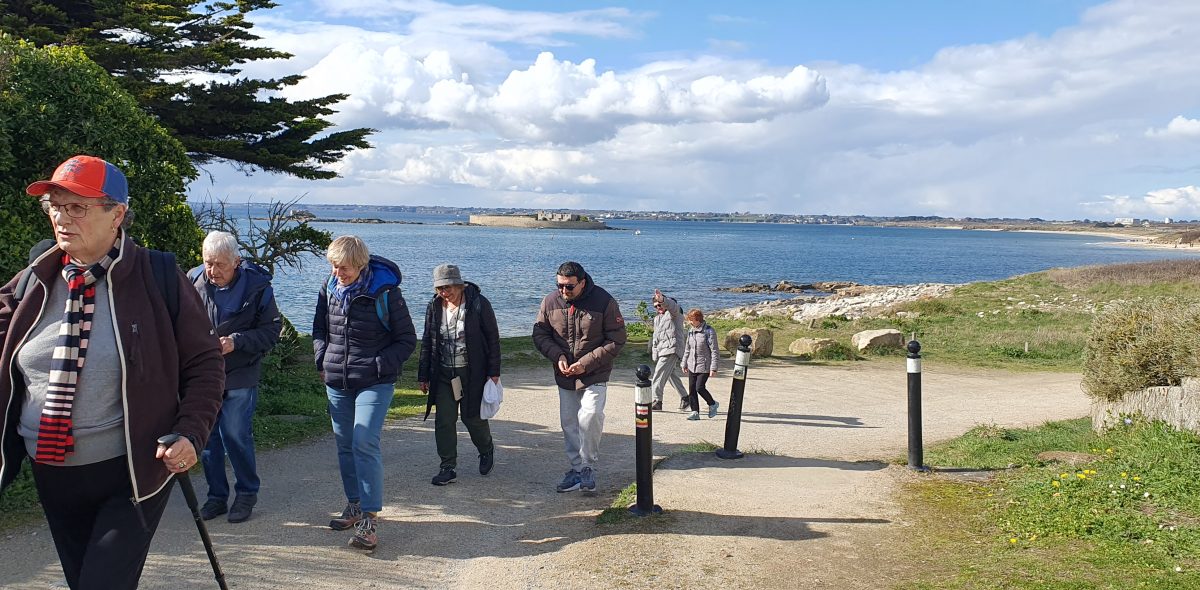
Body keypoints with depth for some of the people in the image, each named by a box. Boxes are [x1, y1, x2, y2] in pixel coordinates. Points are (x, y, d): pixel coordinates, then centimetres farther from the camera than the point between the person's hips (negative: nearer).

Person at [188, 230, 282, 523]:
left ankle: (247, 493, 17)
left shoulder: (256, 286, -12)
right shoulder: (193, 281, -4)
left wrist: (236, 341, -20)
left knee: (236, 435, -3)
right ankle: (217, 496, 25)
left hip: (240, 376, -4)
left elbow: (272, 329, -7)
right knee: (206, 436, 9)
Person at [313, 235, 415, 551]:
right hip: (336, 383, 6)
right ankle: (354, 504, 29)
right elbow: (319, 328, 19)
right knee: (345, 444, 13)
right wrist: (323, 359, 3)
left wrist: (379, 366, -13)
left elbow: (407, 339, -5)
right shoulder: (329, 289, 4)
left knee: (365, 443, -16)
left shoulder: (384, 292, -12)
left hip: (374, 384, -6)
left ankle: (369, 519, -14)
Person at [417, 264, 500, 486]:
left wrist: (493, 371, -6)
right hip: (443, 374, 4)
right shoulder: (434, 307, 2)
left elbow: (493, 339, -4)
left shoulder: (479, 304, -10)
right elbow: (427, 342, 10)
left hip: (472, 372, -4)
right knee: (444, 421, 1)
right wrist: (423, 376, 9)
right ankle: (447, 467, 10)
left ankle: (487, 450, 34)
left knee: (473, 417, 5)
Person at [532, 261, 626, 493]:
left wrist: (586, 363, -17)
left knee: (590, 417, -20)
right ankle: (577, 468, 23)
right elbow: (539, 334, 4)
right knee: (569, 423, 9)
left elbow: (616, 340, -11)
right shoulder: (550, 302, -5)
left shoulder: (604, 302, -15)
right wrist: (558, 356, -14)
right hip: (564, 377, 4)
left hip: (595, 376, -4)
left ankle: (588, 466, -2)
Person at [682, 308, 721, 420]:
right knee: (691, 389, 3)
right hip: (692, 365, 7)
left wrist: (713, 368, -16)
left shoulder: (709, 331, -13)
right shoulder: (691, 331, 7)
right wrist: (684, 364, 18)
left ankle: (713, 404, 14)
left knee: (700, 387, -12)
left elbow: (714, 351, -13)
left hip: (704, 366, -6)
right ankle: (695, 412, 11)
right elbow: (687, 349, 18)